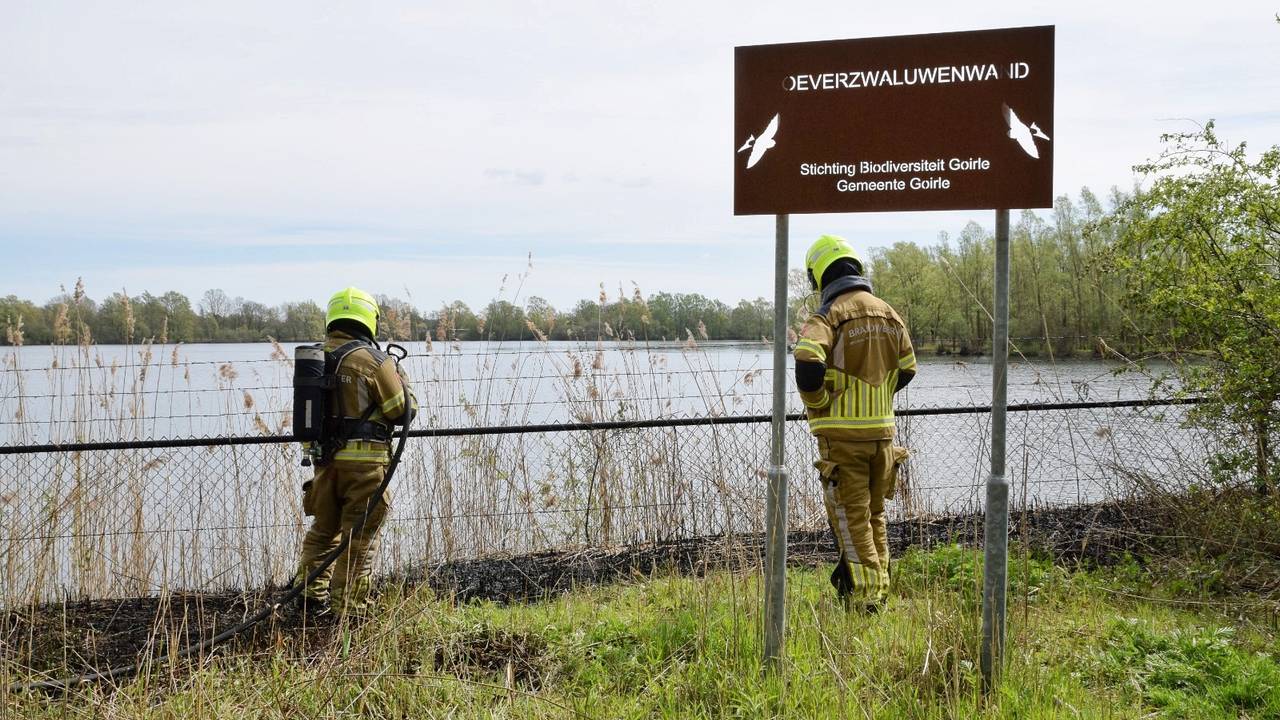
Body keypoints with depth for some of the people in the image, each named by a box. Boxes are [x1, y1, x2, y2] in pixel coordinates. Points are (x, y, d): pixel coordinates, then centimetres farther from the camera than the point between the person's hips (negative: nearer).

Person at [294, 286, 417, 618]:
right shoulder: (374, 360, -12)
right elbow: (403, 412, -7)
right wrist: (400, 378, 9)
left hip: (325, 457, 5)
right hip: (364, 462, -5)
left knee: (323, 529, 22)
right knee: (358, 538, 3)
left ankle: (311, 594, 23)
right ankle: (347, 609, 7)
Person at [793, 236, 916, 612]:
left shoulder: (829, 315, -12)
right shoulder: (888, 313, 9)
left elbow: (808, 362, -28)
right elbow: (906, 369, 16)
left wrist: (816, 406, -12)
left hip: (843, 435, -6)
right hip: (882, 430, 6)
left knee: (851, 519, 2)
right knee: (875, 516, 18)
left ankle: (864, 598, 2)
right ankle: (880, 592, 25)